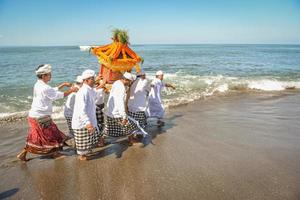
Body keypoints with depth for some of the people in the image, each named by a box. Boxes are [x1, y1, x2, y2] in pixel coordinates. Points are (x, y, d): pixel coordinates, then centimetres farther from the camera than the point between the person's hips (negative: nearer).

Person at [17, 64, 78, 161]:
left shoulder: (38, 85, 8)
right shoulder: (44, 88, -23)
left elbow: (53, 90, 18)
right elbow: (59, 95, -18)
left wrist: (63, 84, 14)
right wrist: (71, 90, -9)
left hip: (34, 115, 9)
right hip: (41, 117, -9)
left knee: (34, 137, 17)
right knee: (51, 134, 8)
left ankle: (23, 154, 23)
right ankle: (55, 153, 24)